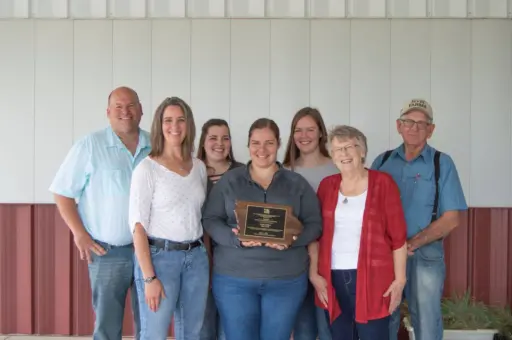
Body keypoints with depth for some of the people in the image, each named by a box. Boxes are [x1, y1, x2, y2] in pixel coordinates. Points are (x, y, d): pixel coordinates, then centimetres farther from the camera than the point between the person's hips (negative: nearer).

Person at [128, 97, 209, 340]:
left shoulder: (199, 167, 9)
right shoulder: (147, 168, -7)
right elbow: (138, 225, -11)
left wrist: (208, 260, 9)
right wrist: (149, 278, -17)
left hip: (196, 257, 6)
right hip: (159, 256, -5)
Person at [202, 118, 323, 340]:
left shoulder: (297, 183, 7)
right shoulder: (228, 181, 5)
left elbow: (314, 224, 4)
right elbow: (210, 220, 1)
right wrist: (236, 238, -18)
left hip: (286, 280, 1)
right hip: (234, 278, -1)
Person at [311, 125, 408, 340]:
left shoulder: (382, 182, -2)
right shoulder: (327, 185, 8)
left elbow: (398, 236, -3)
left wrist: (399, 279, -5)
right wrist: (314, 274, 4)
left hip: (372, 277, -3)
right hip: (333, 278, 4)